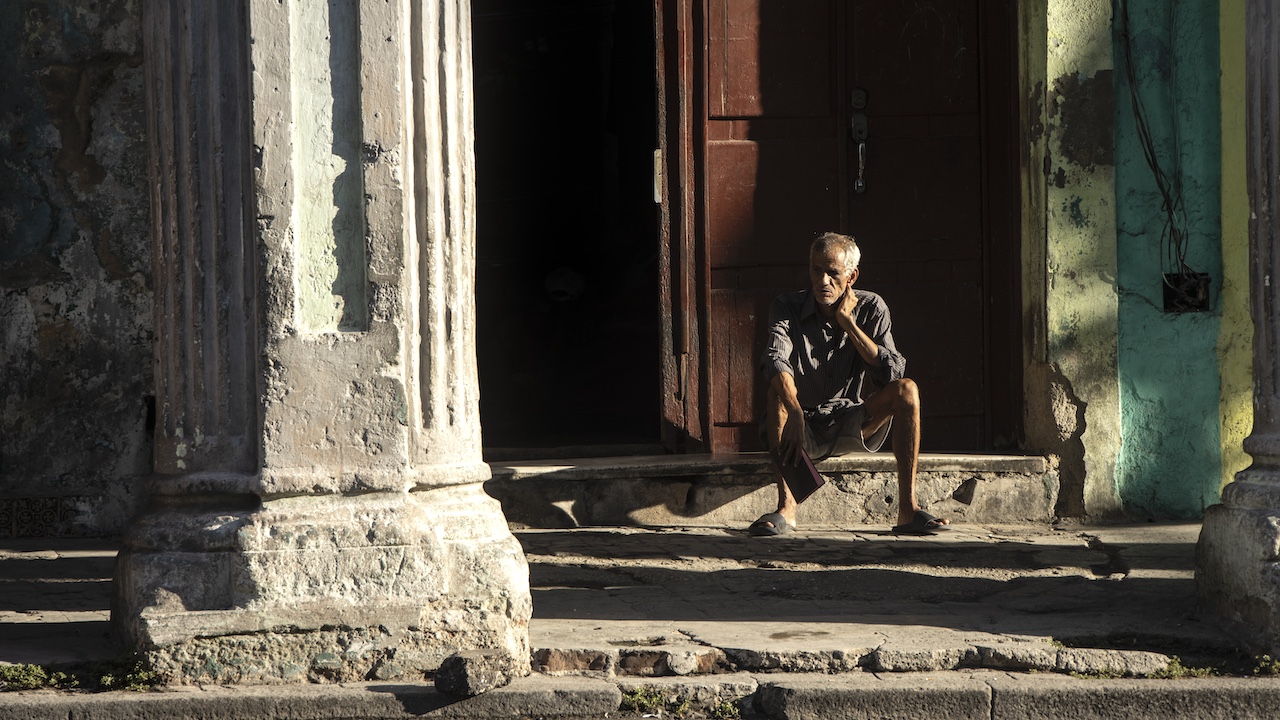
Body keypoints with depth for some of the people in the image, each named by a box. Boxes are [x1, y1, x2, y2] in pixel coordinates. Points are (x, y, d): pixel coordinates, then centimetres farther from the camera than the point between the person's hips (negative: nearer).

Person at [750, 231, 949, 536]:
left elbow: (893, 372, -16)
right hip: (804, 429, -2)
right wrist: (794, 414, -48)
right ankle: (786, 508, -38)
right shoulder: (788, 308, -8)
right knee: (779, 391, -32)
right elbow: (775, 361, -29)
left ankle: (908, 509, -25)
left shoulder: (871, 309, -2)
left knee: (906, 389, -21)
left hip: (852, 429, 2)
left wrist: (848, 322, -18)